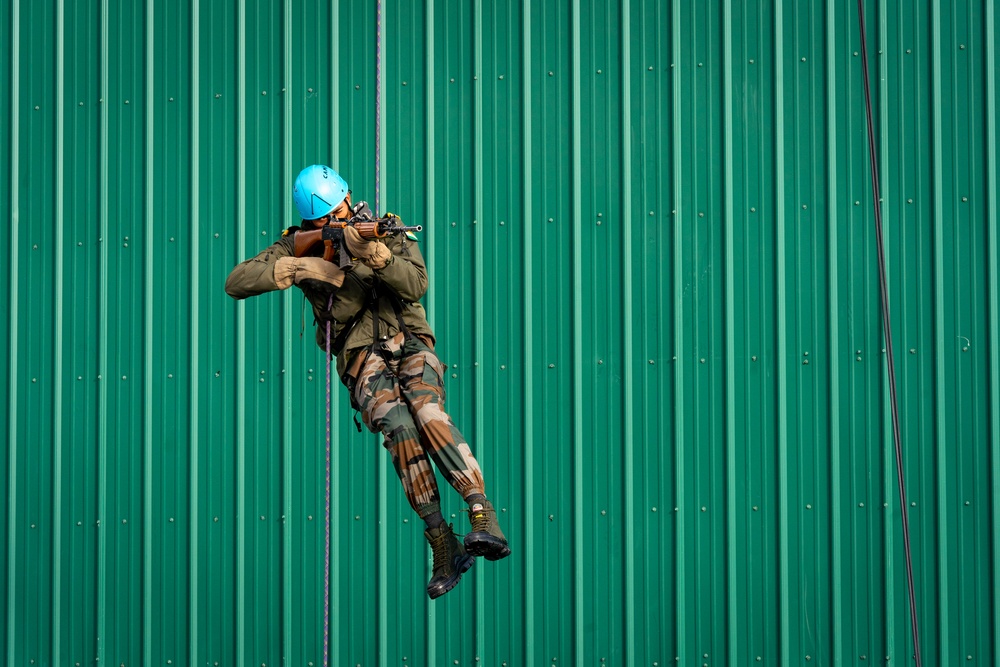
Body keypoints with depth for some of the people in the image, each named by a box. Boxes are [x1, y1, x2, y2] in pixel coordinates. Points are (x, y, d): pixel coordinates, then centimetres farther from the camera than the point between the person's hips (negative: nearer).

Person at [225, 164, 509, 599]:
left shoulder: (387, 230, 5)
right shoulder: (300, 245, 5)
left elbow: (416, 285, -11)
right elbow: (235, 283, -4)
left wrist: (373, 254, -28)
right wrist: (300, 268, -16)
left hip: (409, 343, 0)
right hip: (360, 356, 0)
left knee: (427, 413, -30)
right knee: (398, 425, -28)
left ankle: (485, 520, -37)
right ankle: (444, 549, -28)